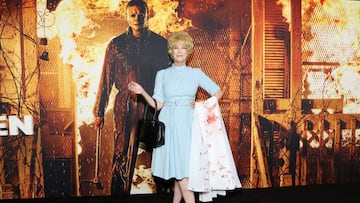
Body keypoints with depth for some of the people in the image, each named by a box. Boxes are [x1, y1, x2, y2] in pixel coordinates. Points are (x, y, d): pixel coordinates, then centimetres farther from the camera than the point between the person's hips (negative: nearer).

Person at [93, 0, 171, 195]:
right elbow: (106, 80, 6)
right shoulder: (116, 45, 5)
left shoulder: (160, 43, 6)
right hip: (124, 108, 0)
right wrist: (99, 112, 5)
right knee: (122, 155, 4)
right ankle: (119, 193, 16)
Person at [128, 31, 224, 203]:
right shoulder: (162, 74, 9)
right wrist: (142, 92, -9)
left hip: (188, 124, 0)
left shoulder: (196, 73, 9)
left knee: (184, 167, -2)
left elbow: (218, 92, 10)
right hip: (169, 124, 0)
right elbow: (158, 104, 4)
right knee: (178, 168, -4)